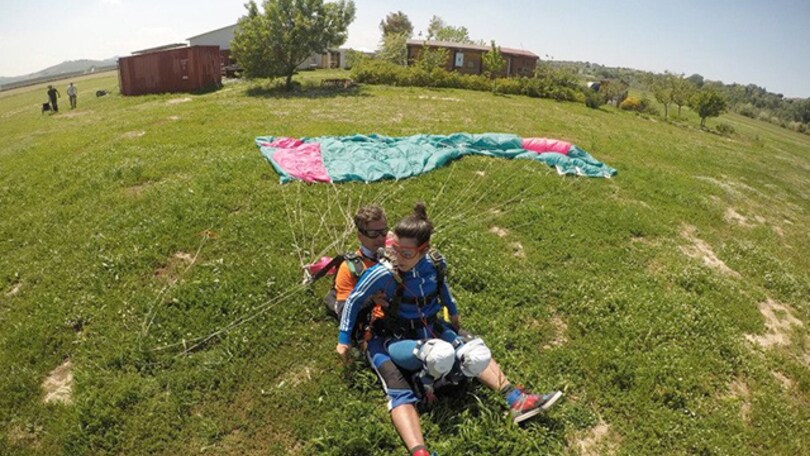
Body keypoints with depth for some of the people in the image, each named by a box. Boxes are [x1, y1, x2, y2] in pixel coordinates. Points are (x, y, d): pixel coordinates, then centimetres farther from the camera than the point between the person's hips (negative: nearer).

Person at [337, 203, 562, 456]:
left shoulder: (435, 263, -10)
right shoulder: (385, 273, -25)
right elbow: (354, 300, -12)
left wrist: (453, 312, 29)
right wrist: (344, 339, -9)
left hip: (430, 327, 6)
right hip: (392, 336, -6)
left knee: (474, 351, 1)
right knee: (399, 394, -30)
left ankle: (516, 400, 4)